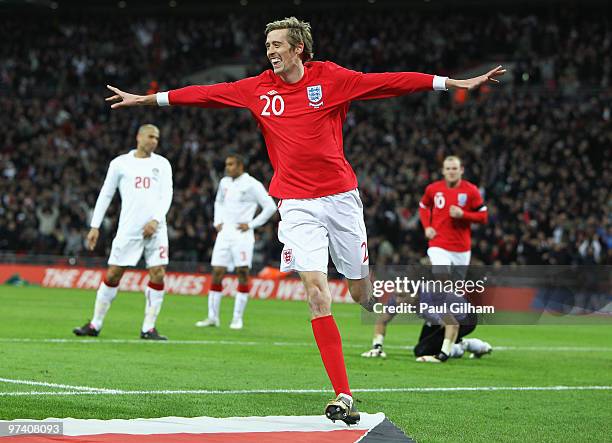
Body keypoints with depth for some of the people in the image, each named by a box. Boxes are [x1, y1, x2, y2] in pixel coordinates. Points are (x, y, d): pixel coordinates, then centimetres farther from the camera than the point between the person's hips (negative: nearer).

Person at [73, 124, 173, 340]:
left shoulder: (162, 164, 11)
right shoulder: (120, 163, 7)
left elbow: (167, 195, 3)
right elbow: (105, 195, 10)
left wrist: (156, 220, -13)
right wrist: (95, 226, 5)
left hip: (155, 228, 1)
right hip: (128, 229, -1)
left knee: (158, 275, -7)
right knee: (112, 274, -1)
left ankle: (148, 328, 0)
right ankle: (95, 324, 9)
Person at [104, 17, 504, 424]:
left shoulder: (331, 79, -1)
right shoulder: (258, 89, 6)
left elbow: (390, 82, -4)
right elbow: (207, 94, 12)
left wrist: (457, 83, -6)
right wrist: (146, 99, 15)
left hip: (341, 196, -1)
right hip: (296, 204, 1)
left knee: (361, 292, 5)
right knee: (316, 292, -12)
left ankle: (377, 300, 47)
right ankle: (343, 396, -13)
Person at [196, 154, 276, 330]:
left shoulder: (252, 185, -6)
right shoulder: (224, 183, 12)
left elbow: (270, 207, -6)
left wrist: (251, 224, -8)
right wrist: (217, 222, 15)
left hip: (242, 234, -5)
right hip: (224, 234, 5)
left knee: (243, 273, -6)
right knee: (217, 273, 1)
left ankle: (237, 318, 0)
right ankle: (212, 317, 7)